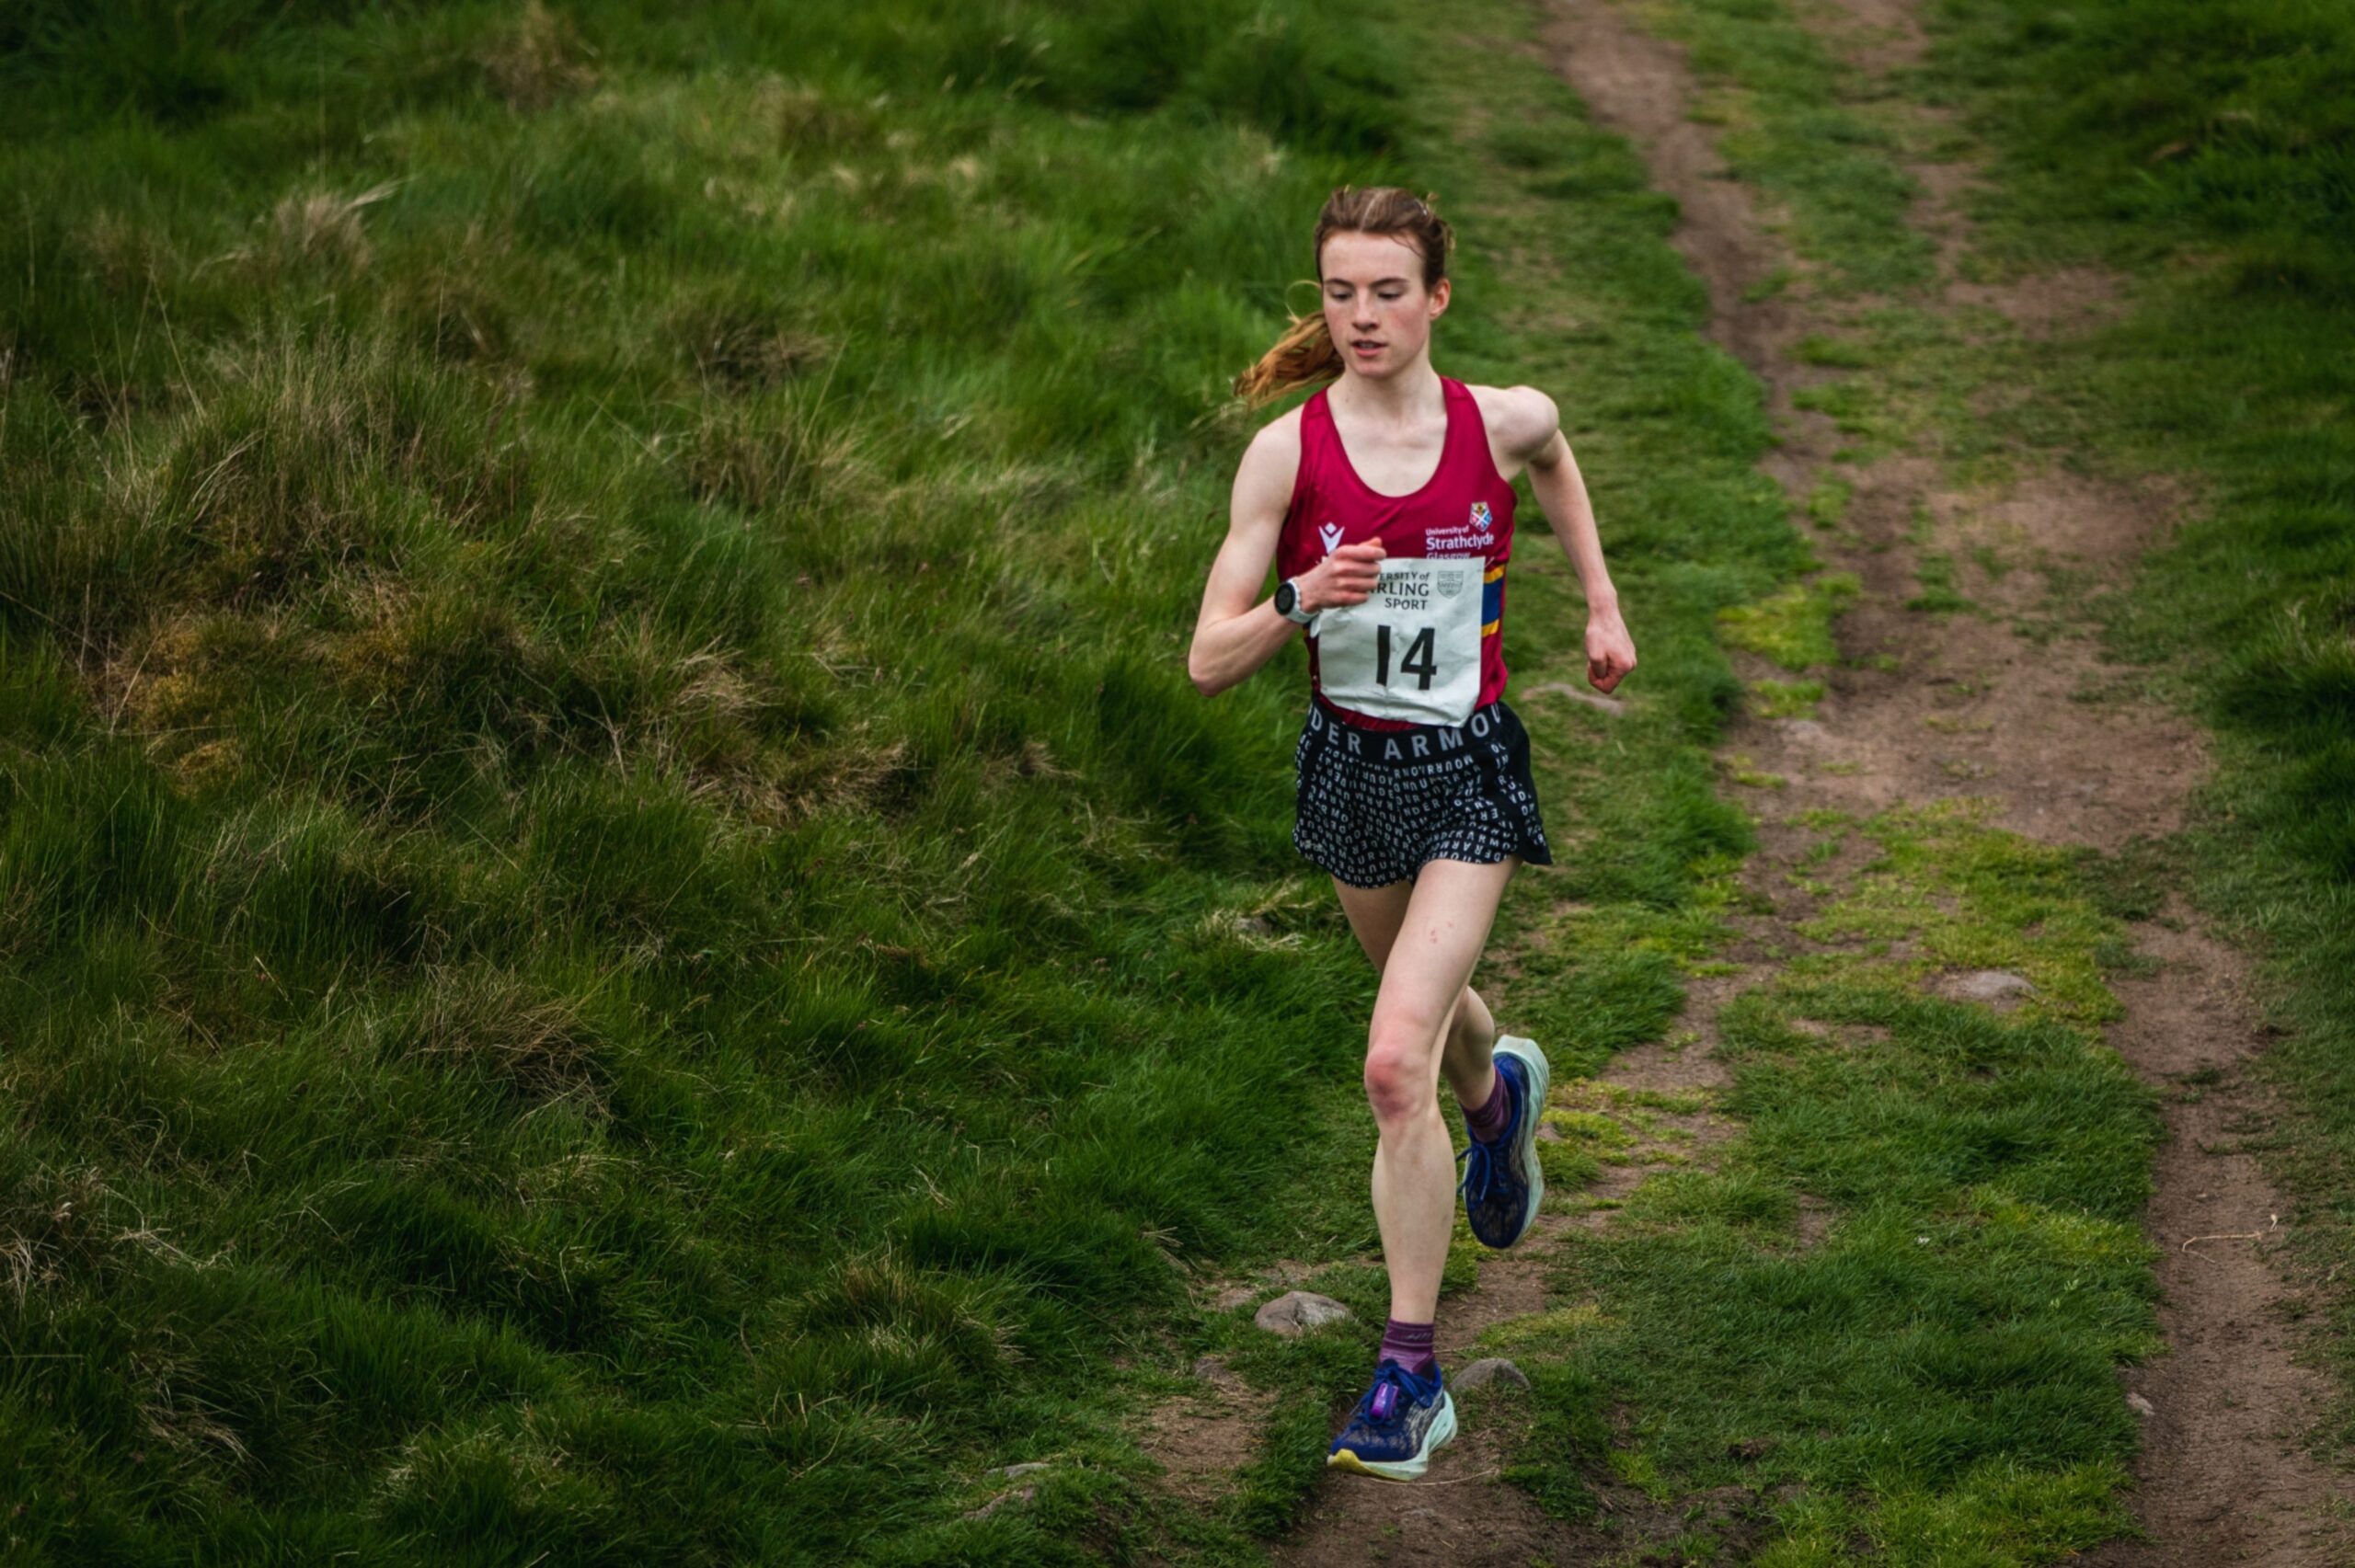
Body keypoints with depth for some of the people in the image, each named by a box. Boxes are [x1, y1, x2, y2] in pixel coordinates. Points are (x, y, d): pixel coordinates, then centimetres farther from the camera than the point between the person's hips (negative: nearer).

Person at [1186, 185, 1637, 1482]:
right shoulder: (1285, 452, -13)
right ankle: (1497, 1090, 67)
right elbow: (1208, 663, -14)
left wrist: (1602, 605, 20)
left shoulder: (1501, 423, -11)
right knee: (1426, 997, 28)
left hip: (1467, 776, -2)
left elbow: (1554, 456, 17)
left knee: (1397, 1065, -16)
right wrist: (1302, 597, -32)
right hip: (1348, 768, 3)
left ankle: (1411, 1371, -7)